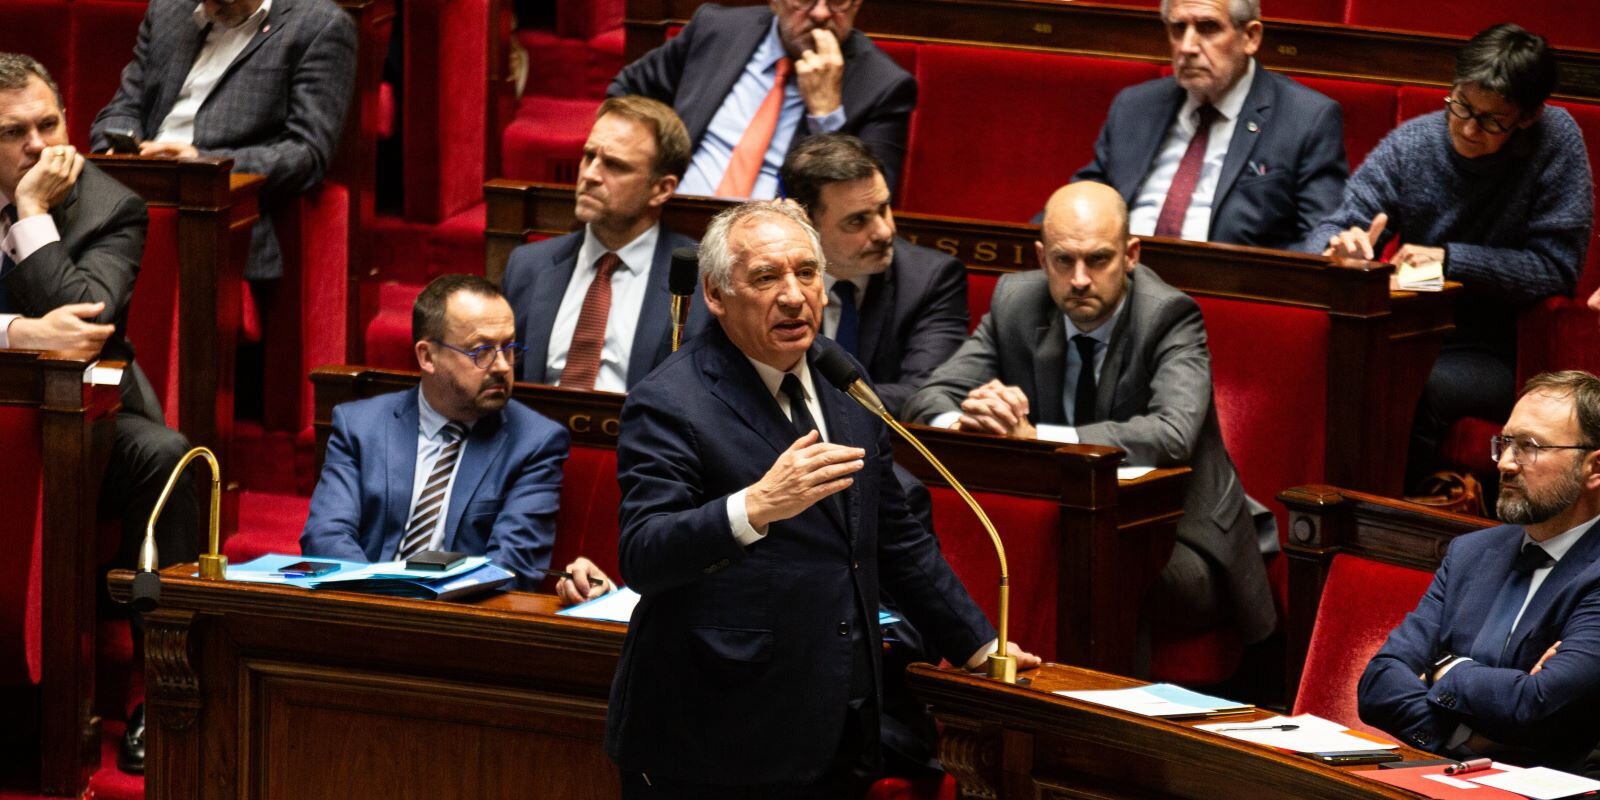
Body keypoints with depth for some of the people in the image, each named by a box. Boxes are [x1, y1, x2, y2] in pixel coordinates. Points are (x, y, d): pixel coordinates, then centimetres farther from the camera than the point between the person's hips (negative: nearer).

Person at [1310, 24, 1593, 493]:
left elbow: (1556, 268, -10)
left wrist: (1449, 259, -18)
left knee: (1420, 387, -34)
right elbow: (1337, 227, 3)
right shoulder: (1411, 143, 2)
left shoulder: (1555, 140, -7)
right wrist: (1343, 247, -22)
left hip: (1493, 355, -3)